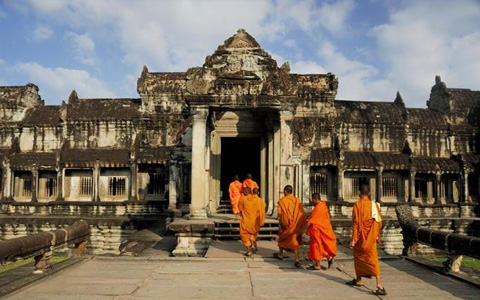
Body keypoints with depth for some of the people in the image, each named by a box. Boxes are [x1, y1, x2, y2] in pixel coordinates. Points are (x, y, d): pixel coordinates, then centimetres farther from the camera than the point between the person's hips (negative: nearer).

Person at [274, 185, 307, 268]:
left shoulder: (282, 201, -10)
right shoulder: (297, 200, 0)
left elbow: (280, 215, -13)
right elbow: (301, 214, 2)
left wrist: (280, 226, -6)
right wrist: (301, 226, 10)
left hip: (285, 223, -2)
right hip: (295, 224, 2)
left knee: (282, 238, 20)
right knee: (294, 240, 5)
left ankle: (280, 254, 36)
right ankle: (297, 259, -8)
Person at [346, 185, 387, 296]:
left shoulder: (357, 205, -10)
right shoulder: (374, 205, 2)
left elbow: (355, 223, -12)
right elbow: (379, 222, 6)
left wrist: (353, 239, -9)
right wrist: (377, 236, 18)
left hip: (360, 237, -3)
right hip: (371, 238, 3)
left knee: (358, 257, 16)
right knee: (373, 259, -1)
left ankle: (359, 280, 27)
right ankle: (379, 283, -15)